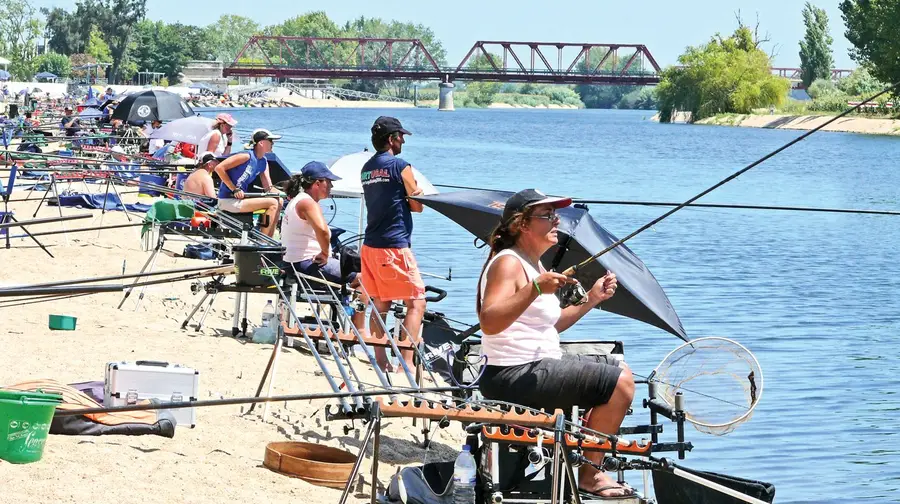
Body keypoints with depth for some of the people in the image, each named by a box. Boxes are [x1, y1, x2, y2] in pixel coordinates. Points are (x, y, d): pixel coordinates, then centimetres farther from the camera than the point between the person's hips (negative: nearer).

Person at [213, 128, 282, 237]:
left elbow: (268, 188, 10)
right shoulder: (247, 156, -14)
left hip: (241, 199, 9)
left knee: (278, 203, 6)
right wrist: (235, 190, -19)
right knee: (272, 203, -16)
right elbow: (219, 168, -18)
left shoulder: (264, 162, 13)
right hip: (228, 200, -9)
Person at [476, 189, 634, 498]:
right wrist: (535, 289, -39)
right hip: (515, 376, -11)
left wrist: (591, 300, 15)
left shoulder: (535, 265, 17)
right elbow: (489, 322, -30)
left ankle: (586, 457, 23)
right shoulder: (508, 263, -15)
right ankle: (590, 474, -4)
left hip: (537, 368, 11)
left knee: (616, 376, 23)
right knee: (620, 383, -13)